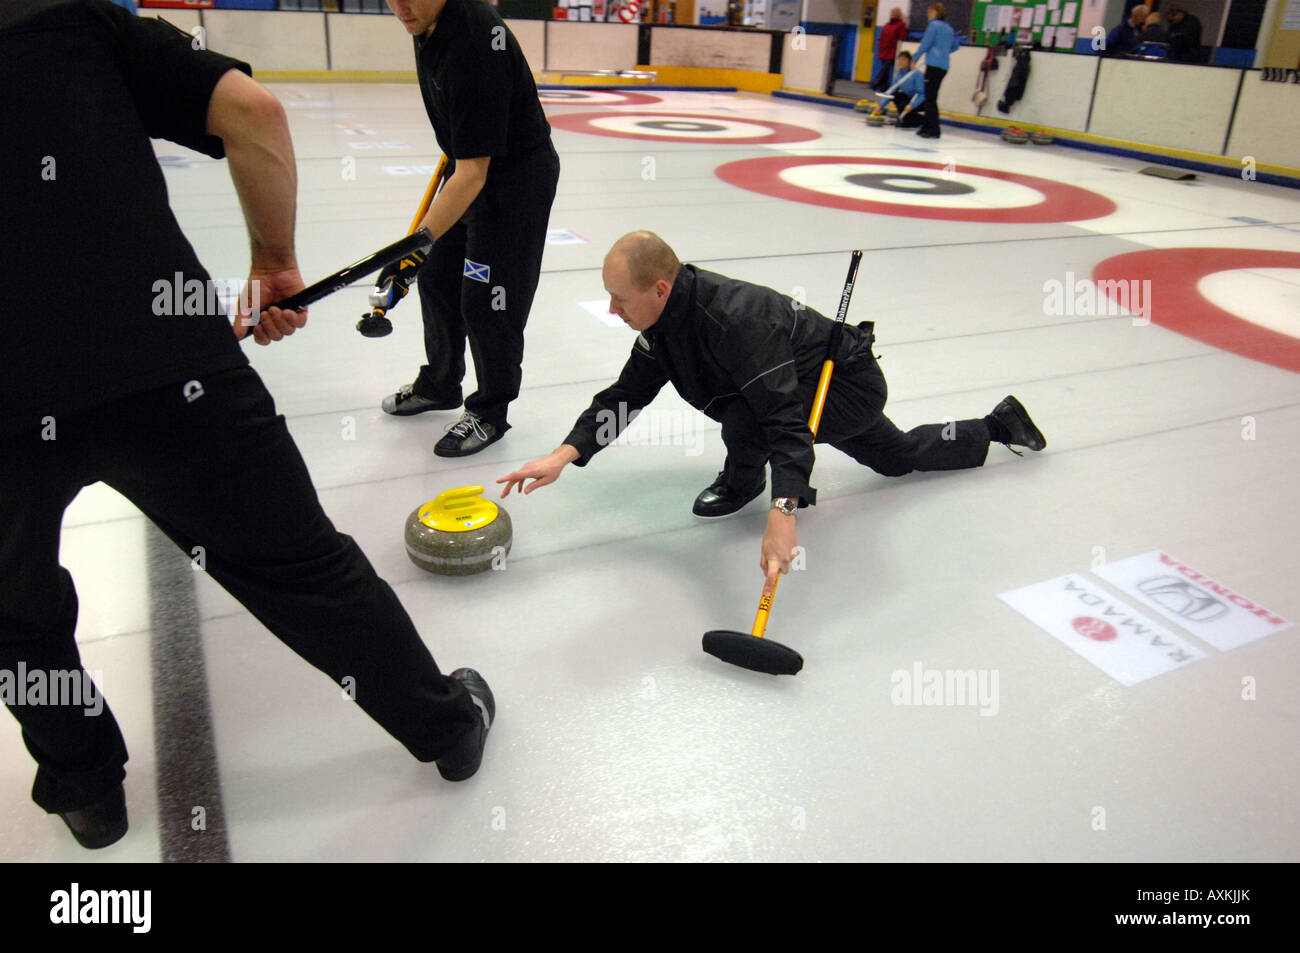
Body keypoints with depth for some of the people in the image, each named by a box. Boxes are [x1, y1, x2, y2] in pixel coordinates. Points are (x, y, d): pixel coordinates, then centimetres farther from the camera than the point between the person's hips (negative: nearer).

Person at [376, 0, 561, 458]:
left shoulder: (472, 47, -33)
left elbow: (474, 174, -35)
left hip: (517, 176, -9)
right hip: (472, 164, 10)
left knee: (484, 300, -6)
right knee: (437, 278, 16)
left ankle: (489, 413, 13)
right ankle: (439, 384, 36)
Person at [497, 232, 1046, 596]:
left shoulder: (732, 320, -40)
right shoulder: (664, 317, -11)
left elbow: (787, 417, -45)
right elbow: (627, 393, -8)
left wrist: (783, 513, -55)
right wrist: (566, 454, -20)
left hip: (851, 388, -9)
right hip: (815, 388, 9)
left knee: (741, 409, -33)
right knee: (900, 457, 28)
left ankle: (742, 483, 0)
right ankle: (999, 425, 48)